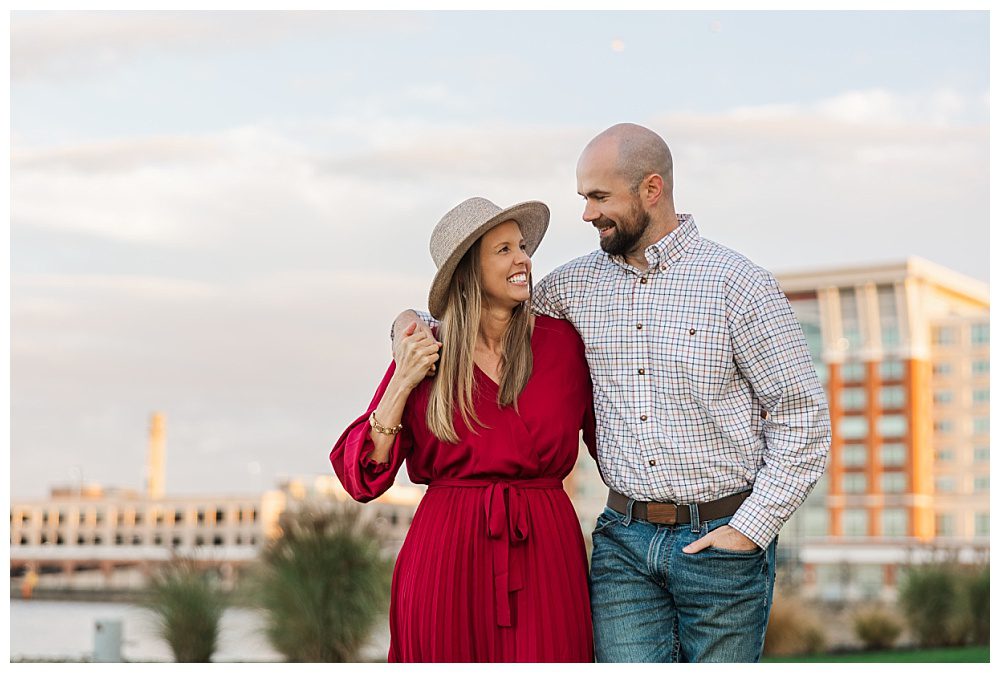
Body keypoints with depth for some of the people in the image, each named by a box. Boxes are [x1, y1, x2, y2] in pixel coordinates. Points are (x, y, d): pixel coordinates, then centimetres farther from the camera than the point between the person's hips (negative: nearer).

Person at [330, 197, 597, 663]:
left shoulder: (562, 341, 4)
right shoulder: (425, 356, 3)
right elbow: (361, 476, 0)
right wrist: (402, 385, -9)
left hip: (543, 555, 0)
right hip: (446, 558, 0)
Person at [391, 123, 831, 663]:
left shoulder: (739, 285, -6)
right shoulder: (575, 284, 6)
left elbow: (803, 415, -5)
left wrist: (750, 529, -10)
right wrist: (422, 326, 2)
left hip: (720, 540, -3)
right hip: (624, 540, 3)